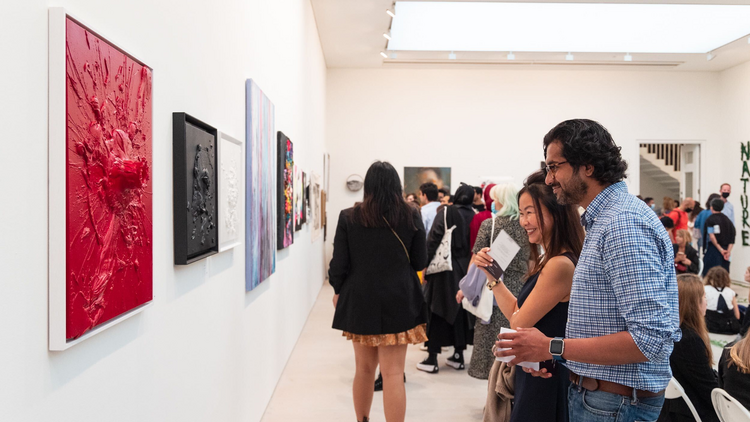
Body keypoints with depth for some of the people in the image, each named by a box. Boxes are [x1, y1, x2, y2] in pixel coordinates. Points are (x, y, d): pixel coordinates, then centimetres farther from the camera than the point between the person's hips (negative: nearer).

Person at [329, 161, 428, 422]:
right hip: (398, 302, -1)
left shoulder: (348, 217, -5)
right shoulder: (411, 217, -4)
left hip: (360, 302, 2)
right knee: (393, 374, 1)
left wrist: (338, 290, 14)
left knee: (364, 368, 19)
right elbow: (420, 262, 2)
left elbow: (339, 263, -4)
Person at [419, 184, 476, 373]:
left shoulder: (445, 213, -7)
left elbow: (433, 241, -12)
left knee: (437, 310, 3)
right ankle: (458, 355, 19)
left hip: (444, 269, -3)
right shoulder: (474, 217, 1)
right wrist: (470, 268, 9)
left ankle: (432, 358, 5)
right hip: (466, 269, 3)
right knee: (461, 310, 13)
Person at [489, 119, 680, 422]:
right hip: (592, 393, 9)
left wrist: (553, 348, -23)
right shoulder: (602, 219, 11)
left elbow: (651, 338, -28)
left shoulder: (624, 225, -22)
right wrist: (553, 356, 4)